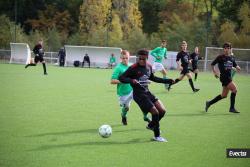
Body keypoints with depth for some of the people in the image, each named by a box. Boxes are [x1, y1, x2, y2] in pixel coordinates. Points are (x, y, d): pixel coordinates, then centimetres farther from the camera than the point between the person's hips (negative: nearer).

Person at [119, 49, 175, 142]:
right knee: (155, 112, -13)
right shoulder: (133, 68, -16)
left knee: (162, 111, 4)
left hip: (147, 92, 8)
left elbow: (153, 78, 23)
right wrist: (131, 80, -34)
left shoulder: (149, 67, 5)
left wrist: (167, 81, 21)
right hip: (139, 95, -7)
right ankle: (157, 136, 3)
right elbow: (121, 78, -15)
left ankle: (151, 125, 31)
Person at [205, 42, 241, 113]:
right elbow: (212, 64, 1)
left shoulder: (231, 58, 11)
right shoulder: (220, 57, -6)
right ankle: (232, 108, -10)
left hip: (229, 77, 8)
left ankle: (209, 103, 27)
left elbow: (235, 65, 20)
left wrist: (237, 67, -3)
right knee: (234, 89, -18)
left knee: (224, 95, 12)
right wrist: (215, 72, -7)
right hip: (224, 76, -8)